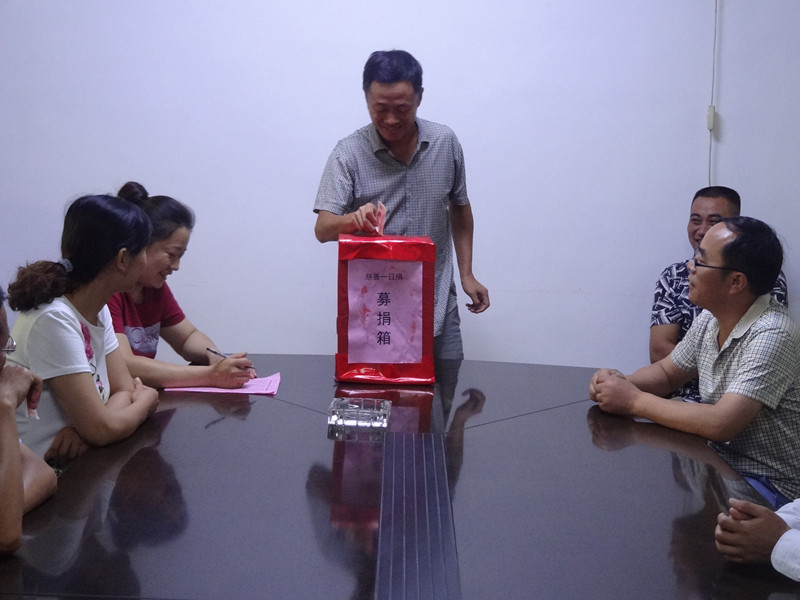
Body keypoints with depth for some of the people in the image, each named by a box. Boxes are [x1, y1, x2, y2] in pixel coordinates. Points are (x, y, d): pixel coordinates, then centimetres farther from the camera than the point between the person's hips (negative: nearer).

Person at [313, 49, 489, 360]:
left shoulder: (446, 143, 0)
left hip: (437, 306, 2)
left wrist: (467, 274, 9)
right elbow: (323, 229, -14)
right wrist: (352, 219, -35)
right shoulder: (348, 154, -8)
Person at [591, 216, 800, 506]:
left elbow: (720, 424, -32)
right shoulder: (709, 319, 2)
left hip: (767, 483, -8)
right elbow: (665, 372, 16)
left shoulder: (771, 335, -25)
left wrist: (633, 400, -22)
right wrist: (620, 384, -6)